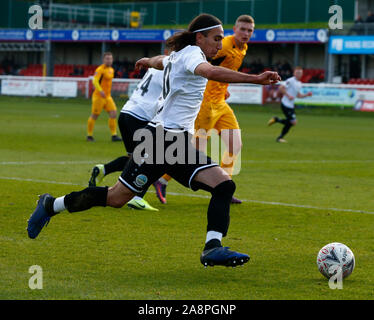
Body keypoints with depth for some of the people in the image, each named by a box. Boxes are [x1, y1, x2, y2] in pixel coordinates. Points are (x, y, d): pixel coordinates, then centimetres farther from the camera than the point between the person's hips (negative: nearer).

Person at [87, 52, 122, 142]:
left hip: (107, 97, 7)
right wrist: (100, 91, -38)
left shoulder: (111, 70, 13)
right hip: (98, 97, -7)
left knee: (114, 113, -6)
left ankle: (114, 135, -4)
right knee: (94, 116, 1)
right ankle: (89, 136, 14)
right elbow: (95, 81, -24)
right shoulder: (100, 69, -12)